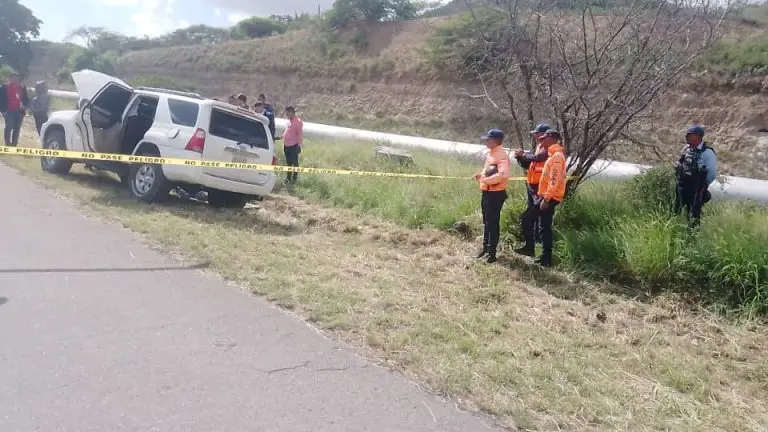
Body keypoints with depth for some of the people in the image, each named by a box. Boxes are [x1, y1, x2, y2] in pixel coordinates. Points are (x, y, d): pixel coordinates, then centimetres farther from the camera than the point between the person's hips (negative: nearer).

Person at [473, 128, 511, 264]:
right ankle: (486, 247, 31)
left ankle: (492, 252, 9)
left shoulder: (501, 155, -19)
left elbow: (503, 175, -33)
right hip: (486, 192, 10)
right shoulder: (490, 153, 11)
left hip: (496, 194, -10)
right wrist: (481, 175, 4)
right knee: (486, 221, 18)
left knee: (493, 222, -1)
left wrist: (486, 179, -28)